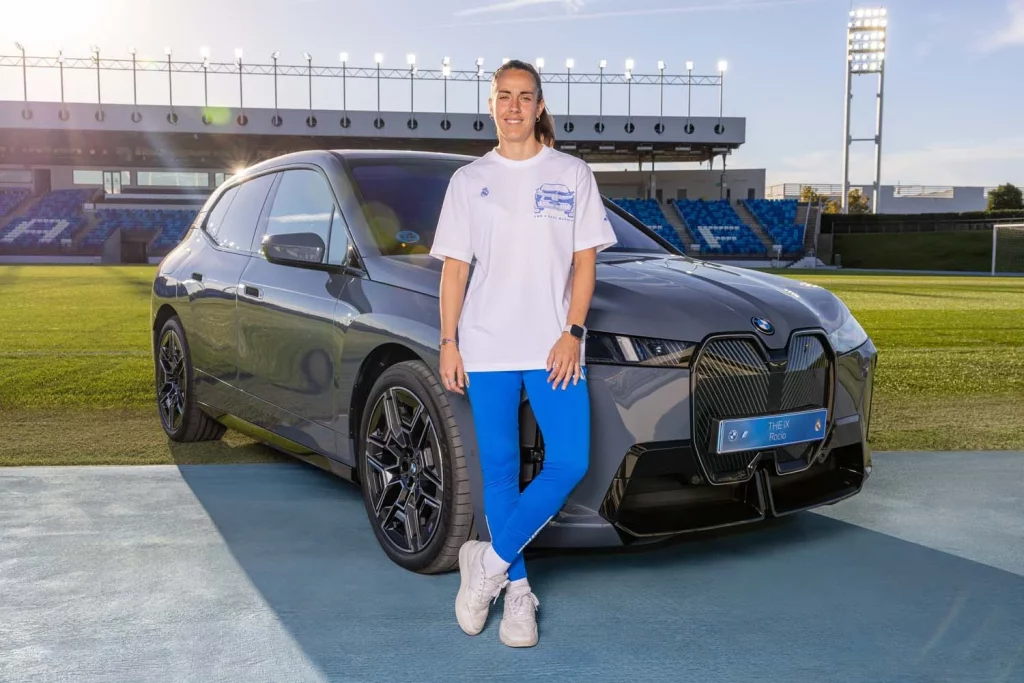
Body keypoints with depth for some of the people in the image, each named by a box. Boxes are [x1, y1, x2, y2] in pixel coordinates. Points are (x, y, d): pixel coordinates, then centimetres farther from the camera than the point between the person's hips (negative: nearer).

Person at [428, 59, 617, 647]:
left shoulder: (572, 175, 6)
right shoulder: (469, 180, 9)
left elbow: (585, 261, 3)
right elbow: (455, 267, 8)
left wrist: (572, 333, -8)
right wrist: (448, 342, 0)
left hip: (553, 346, 0)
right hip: (486, 346, 1)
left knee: (570, 463, -10)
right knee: (500, 472, 5)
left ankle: (491, 561, 7)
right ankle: (517, 589, 18)